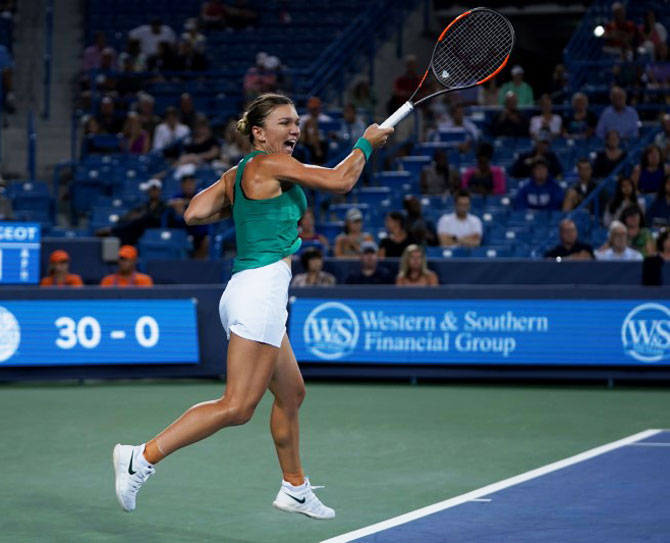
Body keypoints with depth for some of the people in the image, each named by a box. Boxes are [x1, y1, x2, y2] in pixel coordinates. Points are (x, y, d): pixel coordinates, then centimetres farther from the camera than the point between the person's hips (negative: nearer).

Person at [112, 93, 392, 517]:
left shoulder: (236, 175, 15)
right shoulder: (271, 164, -8)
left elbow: (195, 214, 7)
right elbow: (340, 181, -8)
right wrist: (366, 143, 8)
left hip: (246, 290, 10)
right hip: (261, 288, -10)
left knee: (292, 394, 20)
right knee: (237, 407, -12)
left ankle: (295, 489, 30)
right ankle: (143, 458, -15)